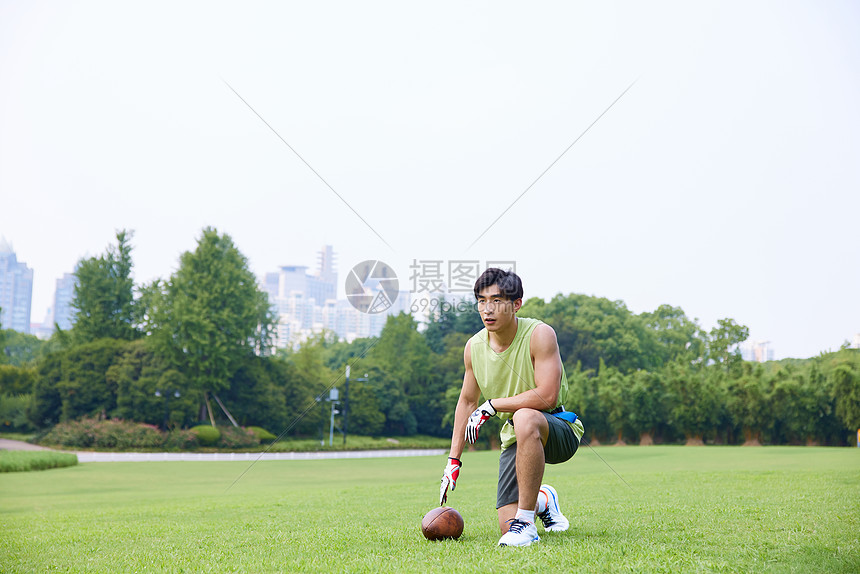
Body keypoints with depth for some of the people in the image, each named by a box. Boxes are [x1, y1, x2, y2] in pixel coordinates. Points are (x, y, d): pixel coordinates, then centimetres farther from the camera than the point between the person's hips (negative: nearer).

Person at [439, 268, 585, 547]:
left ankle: (526, 522, -27)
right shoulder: (474, 347, -2)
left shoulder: (540, 334, -19)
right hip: (515, 438, 5)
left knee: (524, 418, -41)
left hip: (561, 431, -5)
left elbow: (546, 396, -27)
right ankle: (543, 500, 33)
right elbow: (467, 401, 12)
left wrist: (490, 406, -20)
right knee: (508, 528, -5)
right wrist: (453, 460, 10)